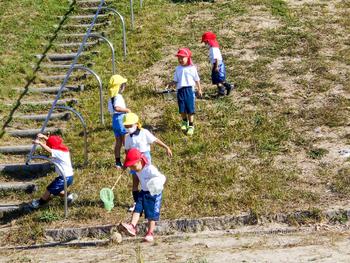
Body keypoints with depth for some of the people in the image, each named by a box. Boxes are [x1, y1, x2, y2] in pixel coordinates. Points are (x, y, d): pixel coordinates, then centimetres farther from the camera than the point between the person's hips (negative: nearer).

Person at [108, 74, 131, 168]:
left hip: (114, 119, 8)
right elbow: (116, 107, -32)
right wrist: (127, 110, -21)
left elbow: (110, 109, 17)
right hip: (121, 118, -8)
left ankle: (118, 162, 16)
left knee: (118, 142, 13)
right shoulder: (118, 97, -17)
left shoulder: (111, 97, 10)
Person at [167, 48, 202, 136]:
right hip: (180, 90, 3)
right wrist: (171, 84, -12)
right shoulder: (178, 69, 8)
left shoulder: (192, 68, -1)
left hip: (189, 89, -3)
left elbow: (197, 80, 8)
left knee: (190, 109, -1)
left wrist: (199, 90, 14)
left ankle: (191, 126, 10)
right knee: (182, 109, 9)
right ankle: (184, 122, 34)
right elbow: (176, 81, 9)